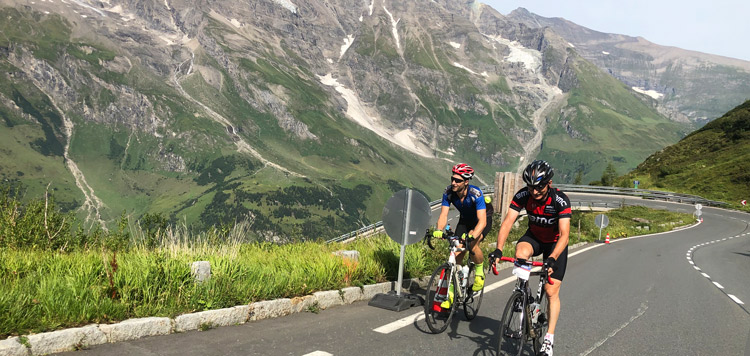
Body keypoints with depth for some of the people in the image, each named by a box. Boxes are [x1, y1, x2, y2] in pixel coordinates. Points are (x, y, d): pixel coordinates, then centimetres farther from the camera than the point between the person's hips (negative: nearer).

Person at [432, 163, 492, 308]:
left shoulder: (475, 193, -34)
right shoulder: (448, 192, -22)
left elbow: (482, 221, -41)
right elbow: (443, 215, -25)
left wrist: (472, 236, -57)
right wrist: (439, 230, -45)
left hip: (482, 221, -4)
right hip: (465, 220, 4)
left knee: (472, 245, -32)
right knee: (457, 254, -9)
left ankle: (479, 272, -3)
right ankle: (451, 293, -2)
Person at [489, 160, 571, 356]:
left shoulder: (560, 200, -31)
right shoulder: (523, 196, -23)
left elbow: (564, 235, -37)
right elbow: (507, 222, -29)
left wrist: (552, 259, -52)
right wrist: (498, 250, -43)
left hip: (555, 243, -2)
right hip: (534, 237, 2)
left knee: (551, 291, -7)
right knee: (521, 252, -34)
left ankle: (549, 339, 3)